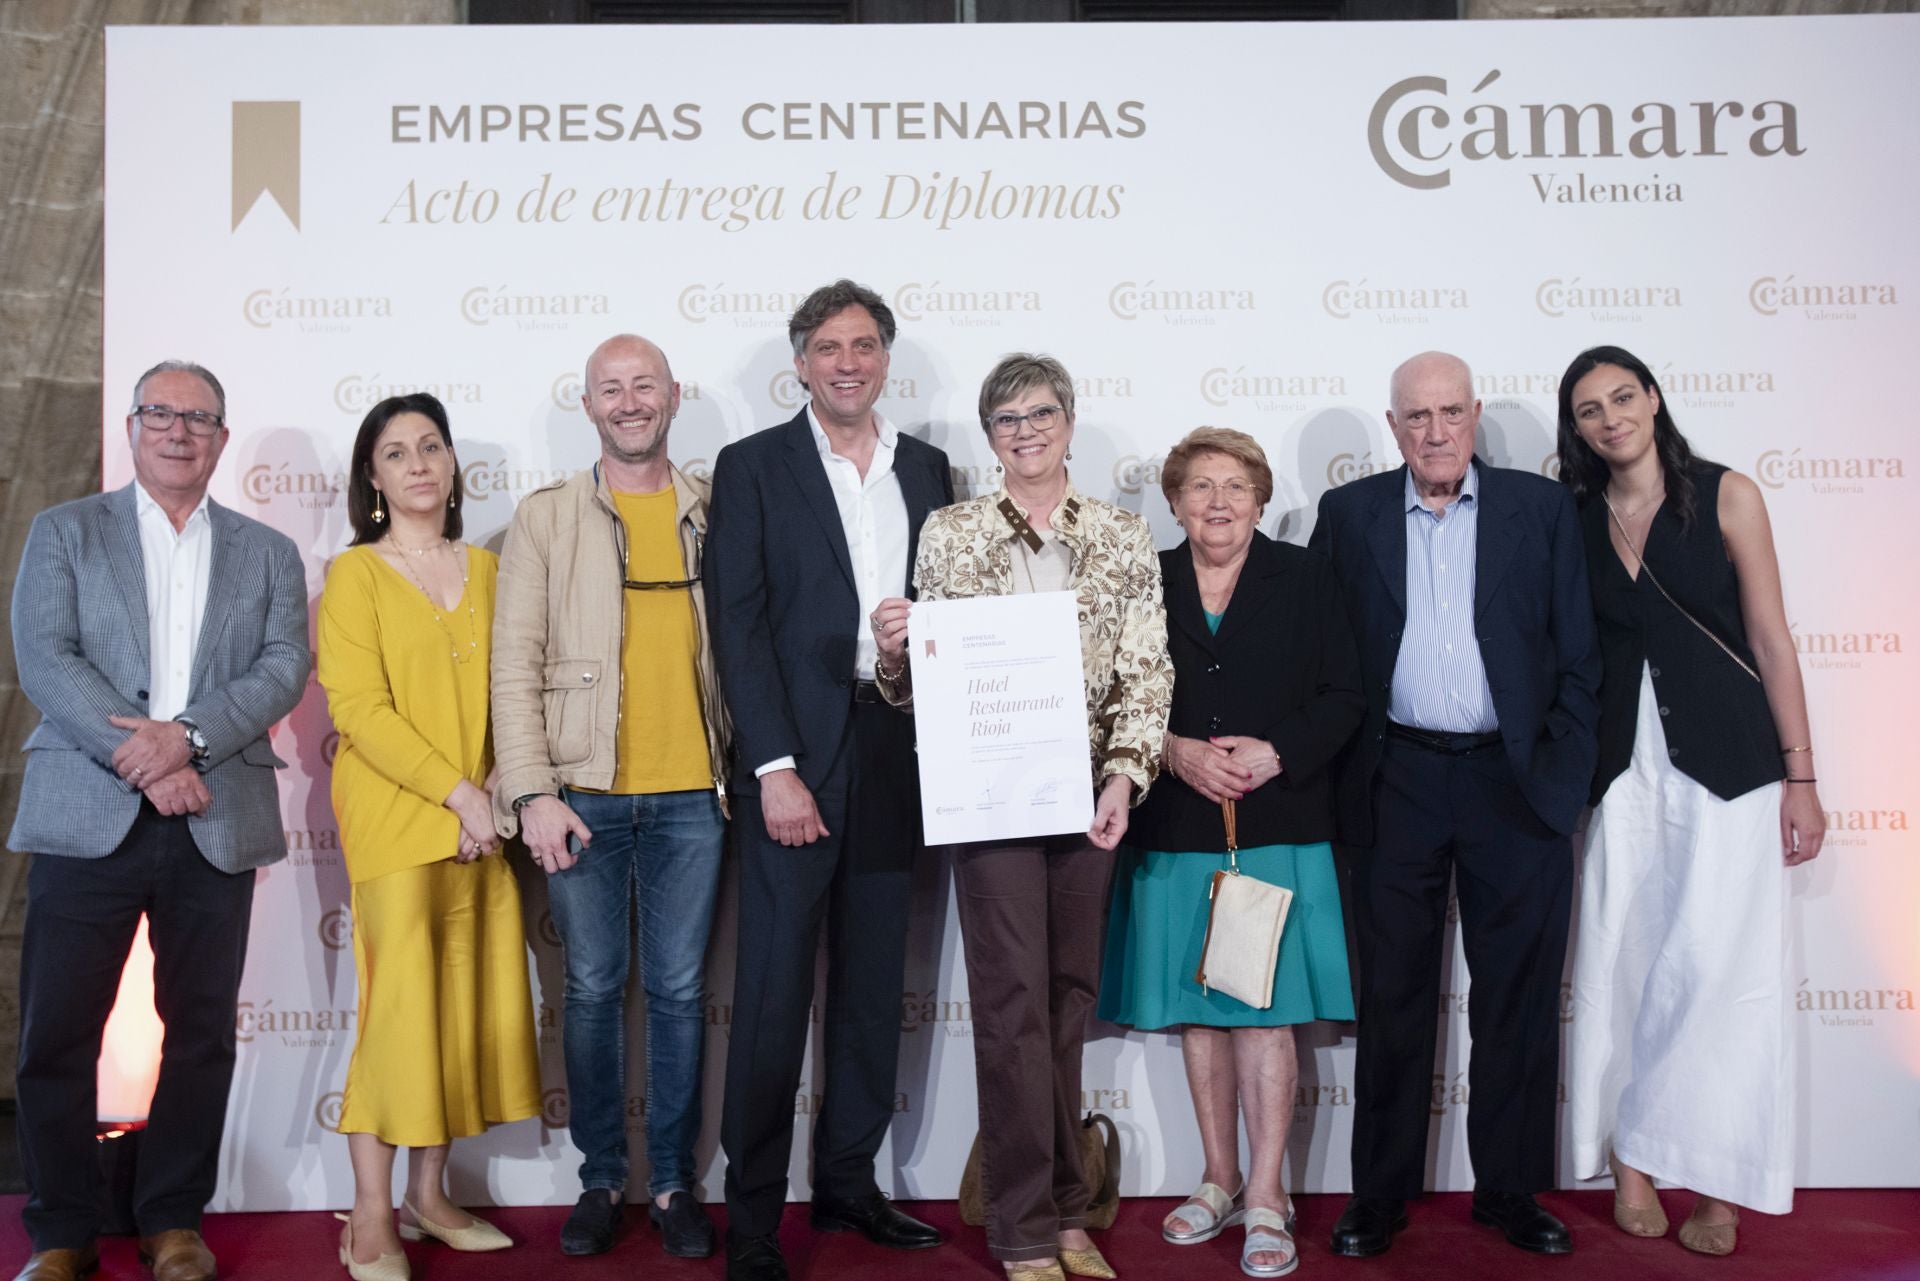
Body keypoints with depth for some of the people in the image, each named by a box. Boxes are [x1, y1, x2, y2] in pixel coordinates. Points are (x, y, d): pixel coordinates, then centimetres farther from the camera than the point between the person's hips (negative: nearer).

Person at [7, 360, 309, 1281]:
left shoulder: (267, 555, 14)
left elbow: (284, 668, 1)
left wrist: (188, 736, -15)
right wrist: (141, 758, -14)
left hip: (217, 825, 2)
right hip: (90, 817, -1)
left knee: (202, 1032, 6)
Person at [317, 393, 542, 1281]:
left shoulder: (485, 569, 13)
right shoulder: (356, 574, -1)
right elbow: (358, 707, -9)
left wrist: (498, 790, -2)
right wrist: (457, 793, -14)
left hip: (481, 823, 5)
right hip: (393, 817, -5)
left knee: (468, 1003, 6)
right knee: (402, 1005, -6)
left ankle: (428, 1197, 19)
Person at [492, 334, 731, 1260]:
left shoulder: (713, 513, 8)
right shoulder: (546, 517, 4)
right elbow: (514, 664, 0)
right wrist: (532, 792, -8)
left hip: (691, 793, 1)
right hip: (583, 793, 0)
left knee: (679, 989, 7)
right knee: (594, 987, 8)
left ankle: (674, 1182, 19)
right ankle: (602, 1179, 22)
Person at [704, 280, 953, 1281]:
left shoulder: (927, 470, 13)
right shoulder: (752, 467, 2)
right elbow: (739, 625, -6)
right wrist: (775, 768, -14)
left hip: (895, 757, 4)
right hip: (795, 758, -4)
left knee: (873, 982, 11)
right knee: (774, 986, 0)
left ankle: (848, 1180, 25)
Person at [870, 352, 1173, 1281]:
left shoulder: (1123, 539, 7)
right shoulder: (949, 533, 5)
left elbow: (1148, 673, 2)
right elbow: (920, 675, 8)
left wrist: (1124, 775, -11)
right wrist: (893, 649, -14)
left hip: (1089, 790, 2)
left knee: (1070, 994, 9)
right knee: (1012, 997, -2)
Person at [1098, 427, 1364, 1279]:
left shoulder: (1305, 578, 4)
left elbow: (1342, 696, 0)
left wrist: (1275, 754, -14)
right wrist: (1176, 753, -13)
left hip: (1277, 826, -2)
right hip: (1176, 828, 2)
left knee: (1264, 1008, -2)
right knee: (1196, 1009, 9)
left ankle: (1266, 1197, 7)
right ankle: (1220, 1181, 23)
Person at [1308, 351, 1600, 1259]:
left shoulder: (1541, 507, 6)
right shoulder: (1349, 513, 6)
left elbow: (1578, 654, 5)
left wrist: (1562, 776, -2)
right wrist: (1331, 776, -2)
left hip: (1513, 783, 0)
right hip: (1395, 785, 0)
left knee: (1516, 998, 8)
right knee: (1393, 997, 7)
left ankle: (1509, 1189, 23)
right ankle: (1380, 1193, 19)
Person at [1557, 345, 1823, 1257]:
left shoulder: (1725, 497, 0)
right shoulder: (1577, 521, 7)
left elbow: (1771, 639, -1)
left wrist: (1800, 777, -3)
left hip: (1727, 759, -3)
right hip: (1624, 763, 3)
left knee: (1718, 966, -5)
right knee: (1621, 964, 3)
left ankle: (1715, 1179, 11)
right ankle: (1631, 1168, 15)